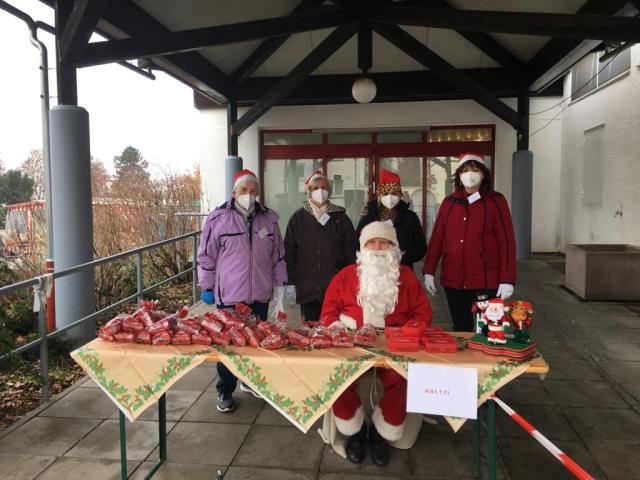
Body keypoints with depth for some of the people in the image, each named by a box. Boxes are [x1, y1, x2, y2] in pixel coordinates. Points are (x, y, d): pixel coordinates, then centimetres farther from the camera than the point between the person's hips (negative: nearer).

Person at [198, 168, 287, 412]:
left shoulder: (268, 218, 5)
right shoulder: (218, 219, -6)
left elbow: (278, 255, 12)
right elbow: (206, 256, -1)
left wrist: (279, 285, 11)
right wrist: (207, 287, 0)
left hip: (260, 294, 4)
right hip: (229, 295, -3)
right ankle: (225, 392, 22)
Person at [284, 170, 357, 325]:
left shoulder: (341, 217, 7)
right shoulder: (298, 218, 7)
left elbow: (351, 251, 7)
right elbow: (289, 251, 5)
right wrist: (290, 283, -1)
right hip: (307, 289, 0)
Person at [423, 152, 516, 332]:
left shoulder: (495, 201, -2)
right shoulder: (449, 202, 8)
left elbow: (506, 241, -6)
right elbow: (436, 238, 8)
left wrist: (507, 279, -12)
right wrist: (429, 271, 3)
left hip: (487, 281, -3)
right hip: (453, 280, 3)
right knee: (461, 328, 14)